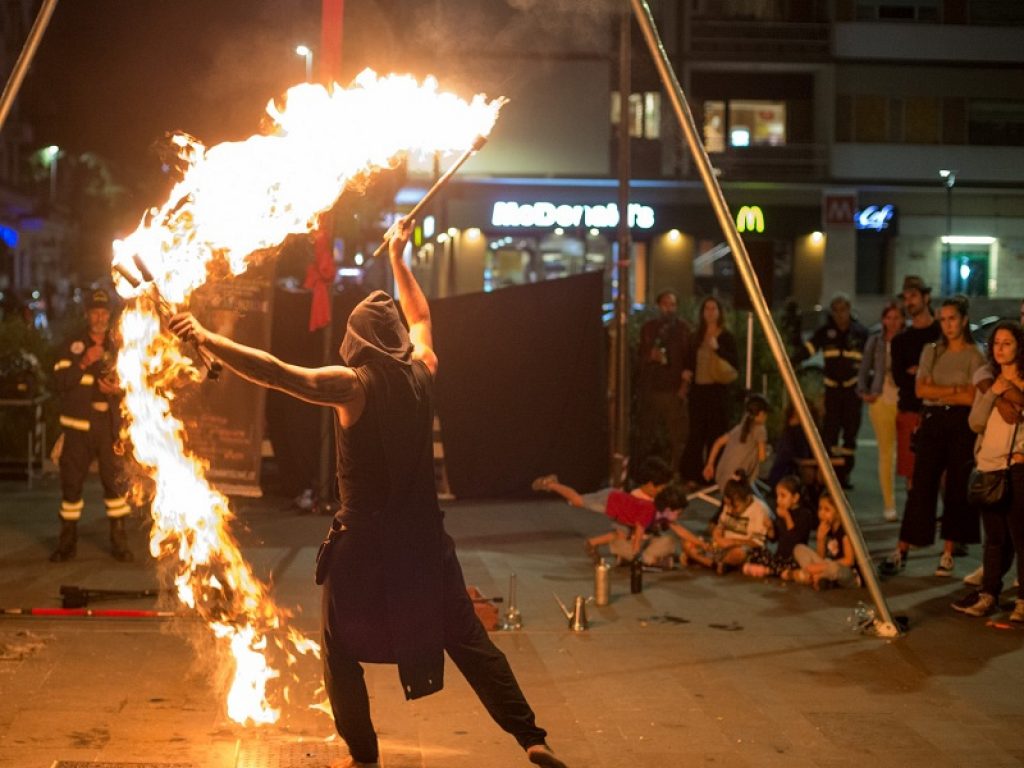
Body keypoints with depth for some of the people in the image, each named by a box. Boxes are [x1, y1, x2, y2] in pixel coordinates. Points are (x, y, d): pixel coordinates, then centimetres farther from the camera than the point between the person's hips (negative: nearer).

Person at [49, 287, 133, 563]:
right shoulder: (72, 345, 3)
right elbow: (59, 382, -5)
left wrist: (117, 389, -7)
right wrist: (83, 363, -18)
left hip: (110, 425, 0)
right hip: (77, 425, 0)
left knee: (116, 480, -4)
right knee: (71, 482, 4)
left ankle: (119, 541, 6)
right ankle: (67, 542, 16)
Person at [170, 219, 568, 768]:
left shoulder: (352, 385, -12)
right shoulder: (421, 374, 2)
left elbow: (274, 372, -23)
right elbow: (420, 316, 22)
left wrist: (205, 339, -21)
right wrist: (398, 259, 33)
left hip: (363, 540, -4)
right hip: (423, 536, 4)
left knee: (341, 654, 14)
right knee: (467, 640, 11)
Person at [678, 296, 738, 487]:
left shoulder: (726, 337, -2)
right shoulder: (697, 336, 11)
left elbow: (735, 363, -10)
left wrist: (717, 348, -20)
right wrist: (686, 371, 2)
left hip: (717, 390, -4)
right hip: (698, 389, 4)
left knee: (716, 434, -2)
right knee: (697, 433, 5)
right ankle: (692, 474, 10)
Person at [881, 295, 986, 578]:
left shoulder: (975, 355, 0)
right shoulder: (932, 351, 11)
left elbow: (972, 396, -10)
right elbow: (921, 389, 1)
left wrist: (937, 392, -6)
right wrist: (953, 390, -9)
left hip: (962, 423, -2)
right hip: (932, 422, 2)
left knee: (957, 489, 1)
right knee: (921, 487, -1)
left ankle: (948, 555, 9)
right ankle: (901, 552, -1)